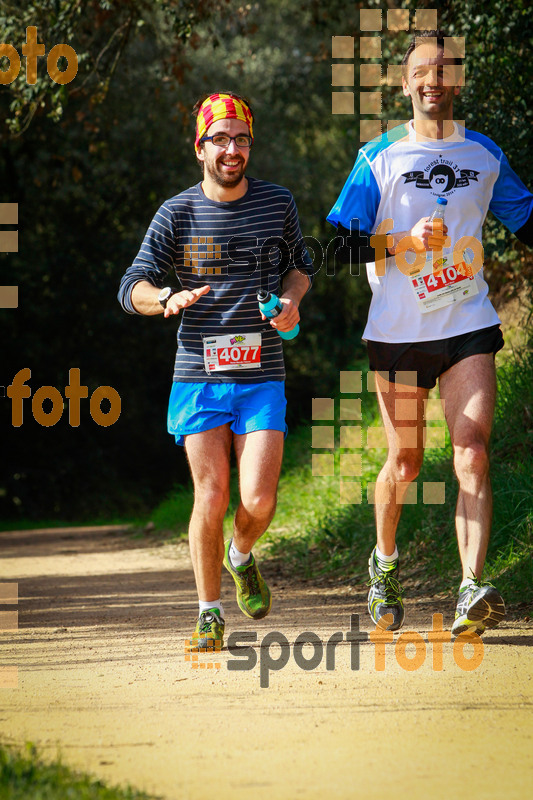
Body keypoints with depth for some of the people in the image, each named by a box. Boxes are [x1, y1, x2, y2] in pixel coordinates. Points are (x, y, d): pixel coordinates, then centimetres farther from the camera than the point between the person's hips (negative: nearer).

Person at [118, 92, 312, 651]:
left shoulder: (277, 203, 6)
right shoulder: (177, 214, 0)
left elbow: (299, 264, 21)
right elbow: (131, 289, -1)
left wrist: (291, 299, -1)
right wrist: (167, 299, -23)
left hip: (262, 378, 1)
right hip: (199, 376, -1)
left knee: (259, 499, -10)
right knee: (211, 496, -6)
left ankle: (241, 556, 25)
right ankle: (209, 613, 9)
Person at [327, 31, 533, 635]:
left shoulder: (484, 155, 10)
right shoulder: (379, 158, 3)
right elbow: (343, 241, -2)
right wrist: (404, 240, -15)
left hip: (468, 324, 1)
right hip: (398, 330, -1)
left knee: (472, 454, -15)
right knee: (405, 462, 5)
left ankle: (472, 592, -23)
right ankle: (385, 561, 34)